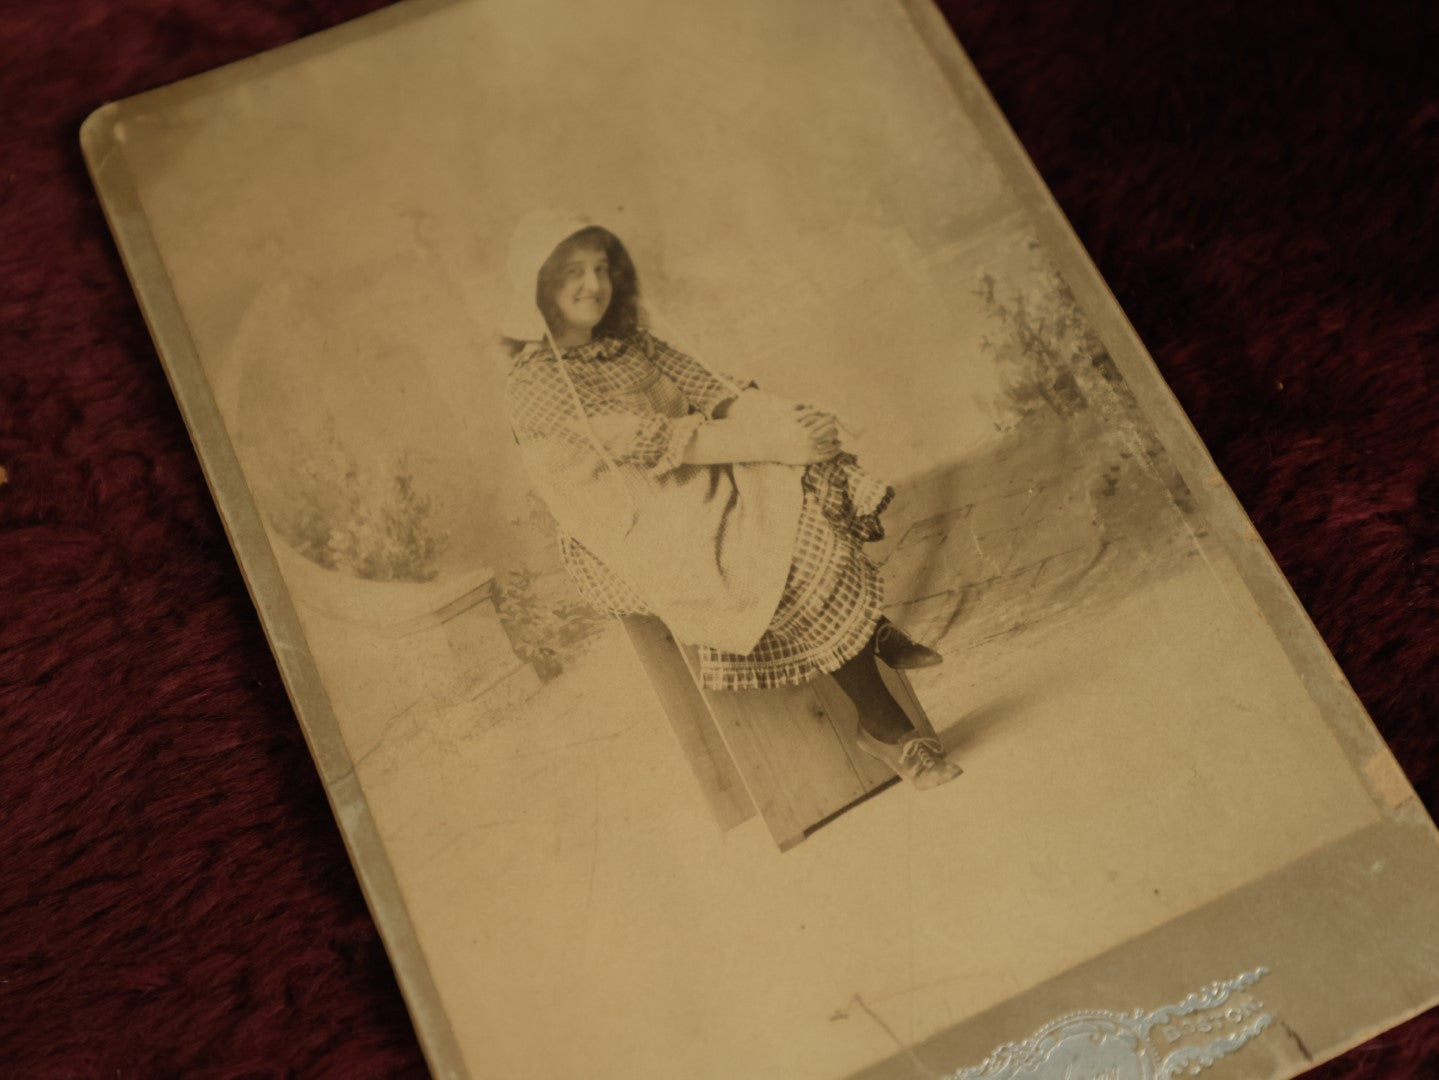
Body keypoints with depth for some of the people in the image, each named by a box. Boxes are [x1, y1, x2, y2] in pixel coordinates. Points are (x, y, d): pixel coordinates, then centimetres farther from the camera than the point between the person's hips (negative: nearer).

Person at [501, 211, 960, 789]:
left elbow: (717, 393, 4)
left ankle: (866, 625, -5)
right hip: (632, 537, -7)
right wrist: (770, 442, -22)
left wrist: (787, 419, -17)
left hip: (697, 493, 7)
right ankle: (883, 725, -16)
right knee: (804, 549, -26)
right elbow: (646, 442, -19)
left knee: (812, 483, -18)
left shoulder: (630, 344, 14)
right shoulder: (532, 385, -11)